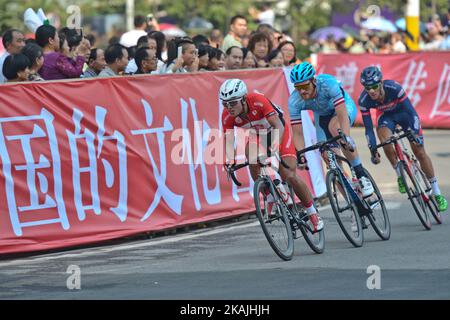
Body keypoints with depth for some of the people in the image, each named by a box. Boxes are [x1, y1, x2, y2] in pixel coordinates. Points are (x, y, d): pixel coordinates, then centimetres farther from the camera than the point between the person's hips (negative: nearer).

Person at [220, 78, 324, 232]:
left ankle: (313, 213, 6)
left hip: (279, 133, -3)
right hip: (257, 136, 4)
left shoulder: (258, 101, -37)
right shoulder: (227, 116, -25)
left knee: (290, 176, -15)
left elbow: (278, 126, -42)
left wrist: (275, 146, -59)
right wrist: (230, 159, -49)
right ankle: (270, 198, -12)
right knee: (251, 156, -31)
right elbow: (228, 140, -28)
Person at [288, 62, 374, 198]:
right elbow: (297, 133, -23)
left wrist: (346, 138, -56)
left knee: (334, 127, -36)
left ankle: (362, 176, -29)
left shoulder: (328, 83, -38)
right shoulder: (294, 101, -27)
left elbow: (342, 115, -43)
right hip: (322, 115, 5)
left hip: (344, 107, -5)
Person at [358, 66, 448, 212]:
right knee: (385, 140, -31)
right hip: (386, 116, 2)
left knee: (420, 151, -7)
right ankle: (399, 175, -9)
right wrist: (373, 150, -25)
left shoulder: (393, 87, -36)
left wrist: (416, 133, -39)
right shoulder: (364, 100, -28)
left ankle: (437, 193, 3)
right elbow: (368, 128, -20)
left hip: (403, 112, -1)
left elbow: (411, 111, -30)